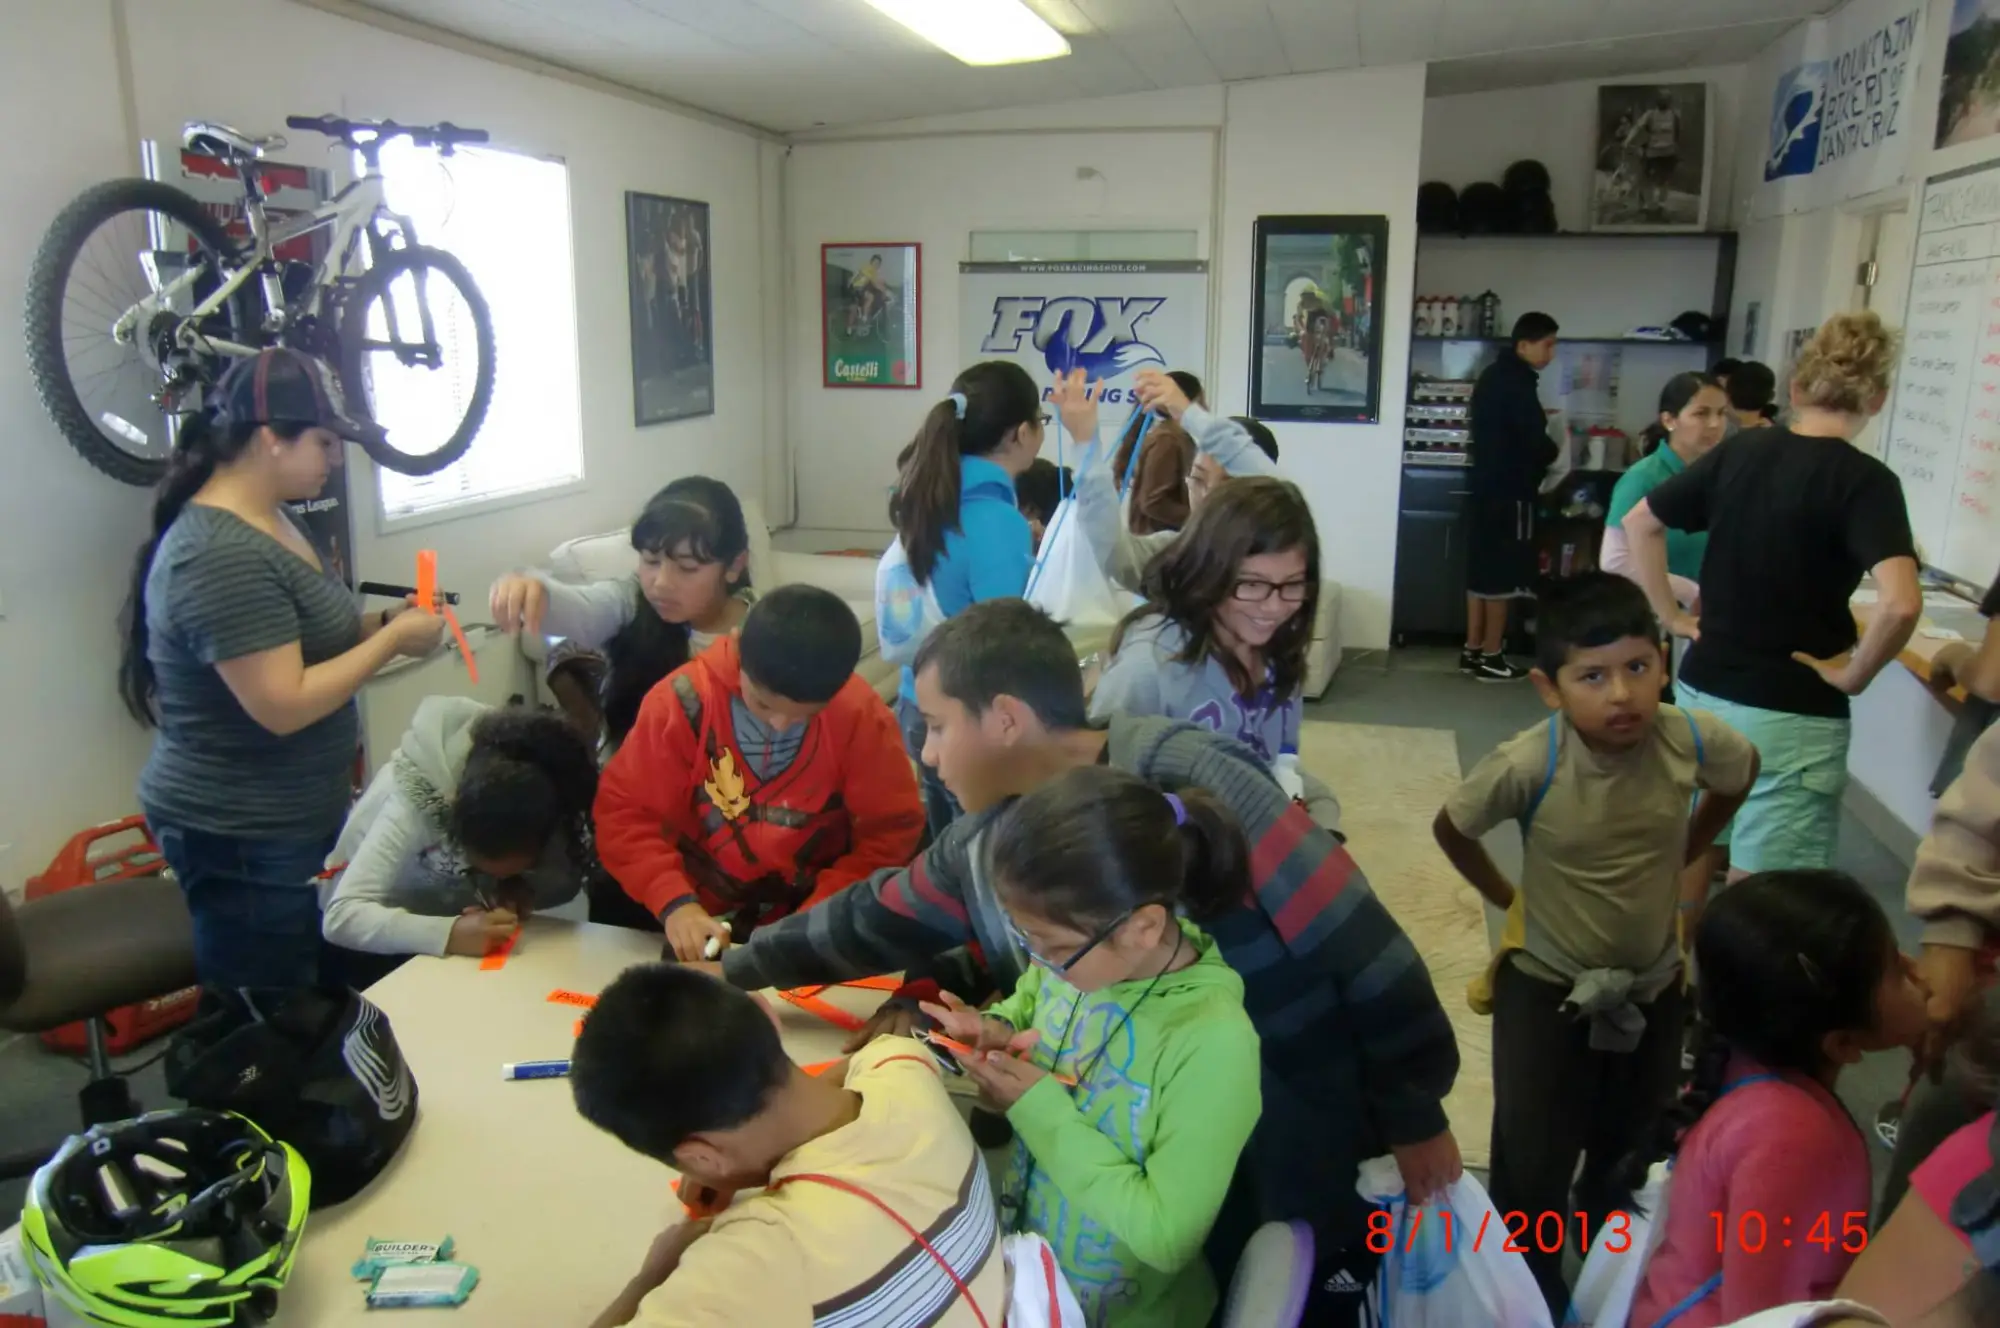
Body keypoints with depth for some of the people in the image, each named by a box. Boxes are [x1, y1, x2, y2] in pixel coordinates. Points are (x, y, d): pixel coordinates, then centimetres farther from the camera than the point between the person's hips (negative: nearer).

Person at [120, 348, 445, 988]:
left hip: (291, 822, 10)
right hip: (242, 839, -10)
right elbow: (283, 705, -27)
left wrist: (385, 621, 3)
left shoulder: (265, 522, 9)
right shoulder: (221, 556, -24)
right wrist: (393, 640, -19)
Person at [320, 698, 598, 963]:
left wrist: (524, 891, -33)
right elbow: (341, 917, -40)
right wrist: (448, 934, -54)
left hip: (465, 921, 3)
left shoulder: (540, 804, -26)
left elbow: (567, 881, -13)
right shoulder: (415, 801, -35)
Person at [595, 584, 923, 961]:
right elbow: (623, 812, -9)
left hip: (810, 930, 0)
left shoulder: (861, 714, -13)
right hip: (698, 919, 1)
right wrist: (674, 902, -23)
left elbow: (892, 831, -7)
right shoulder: (683, 700, -14)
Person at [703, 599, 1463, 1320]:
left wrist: (1412, 1115, -15)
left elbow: (1358, 948, -23)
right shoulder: (984, 845, -6)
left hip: (1298, 1148, -6)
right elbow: (869, 924, 9)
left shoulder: (1194, 785, -28)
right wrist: (732, 968, 14)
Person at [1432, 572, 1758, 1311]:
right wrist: (1506, 896, -4)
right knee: (1534, 1166, 6)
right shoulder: (1528, 766, -29)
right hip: (1548, 989, -3)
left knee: (1633, 1144, 25)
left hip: (1654, 986, 4)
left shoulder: (1694, 741, -20)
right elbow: (1451, 828, -10)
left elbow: (1740, 778, 6)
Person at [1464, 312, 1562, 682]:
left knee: (1482, 569, 12)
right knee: (1502, 574, -2)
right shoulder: (1517, 382, -16)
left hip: (1486, 484, 9)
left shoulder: (1493, 375, 14)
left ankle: (1472, 650, 16)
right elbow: (1535, 441, -18)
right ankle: (1491, 657, 4)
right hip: (1509, 491, -9)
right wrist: (1555, 451, 3)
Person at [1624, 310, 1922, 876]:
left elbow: (1639, 523, 11)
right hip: (1791, 715, -6)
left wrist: (1673, 616, 11)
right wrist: (1854, 675, -12)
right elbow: (1900, 602, -27)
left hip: (1703, 690, 6)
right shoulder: (1865, 480, -14)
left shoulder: (1736, 455, 2)